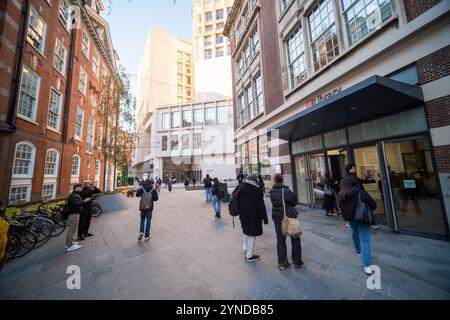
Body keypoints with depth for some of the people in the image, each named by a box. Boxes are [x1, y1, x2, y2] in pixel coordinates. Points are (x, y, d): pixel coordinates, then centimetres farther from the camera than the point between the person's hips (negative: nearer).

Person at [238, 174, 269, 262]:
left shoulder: (240, 189, 1)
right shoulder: (256, 190, -16)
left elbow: (237, 203, 7)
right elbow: (261, 206, -13)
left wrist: (240, 213, 15)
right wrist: (265, 218, -6)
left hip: (243, 215, 6)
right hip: (253, 216, -6)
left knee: (246, 231, 26)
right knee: (252, 235, 8)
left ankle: (245, 248, 36)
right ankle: (249, 256, 20)